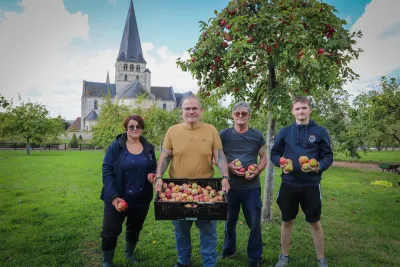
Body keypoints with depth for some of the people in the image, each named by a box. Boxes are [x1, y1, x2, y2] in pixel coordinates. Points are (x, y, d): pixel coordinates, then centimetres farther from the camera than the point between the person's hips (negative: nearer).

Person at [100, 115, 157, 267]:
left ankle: (129, 254, 48)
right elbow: (107, 171, -12)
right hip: (118, 198, -4)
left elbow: (154, 167, 14)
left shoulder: (148, 148, 3)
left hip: (141, 199, 4)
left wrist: (153, 174, -11)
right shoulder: (116, 146, -9)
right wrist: (113, 196, -19)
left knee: (135, 229, 21)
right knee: (110, 231, 6)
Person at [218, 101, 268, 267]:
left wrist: (257, 170, -11)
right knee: (230, 220, 17)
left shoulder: (257, 135, 2)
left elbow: (264, 158, 8)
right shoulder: (223, 134, -1)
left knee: (254, 223, 6)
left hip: (252, 187, 0)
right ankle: (229, 249, 40)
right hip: (230, 186, 0)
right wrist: (228, 166, -16)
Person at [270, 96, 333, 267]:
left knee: (315, 223, 10)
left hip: (311, 185, -1)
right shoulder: (285, 132, 4)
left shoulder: (320, 131, 0)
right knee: (287, 221, 13)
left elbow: (328, 156, 0)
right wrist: (281, 163, -14)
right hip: (289, 184, 1)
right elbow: (274, 153, 7)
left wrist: (319, 167, -20)